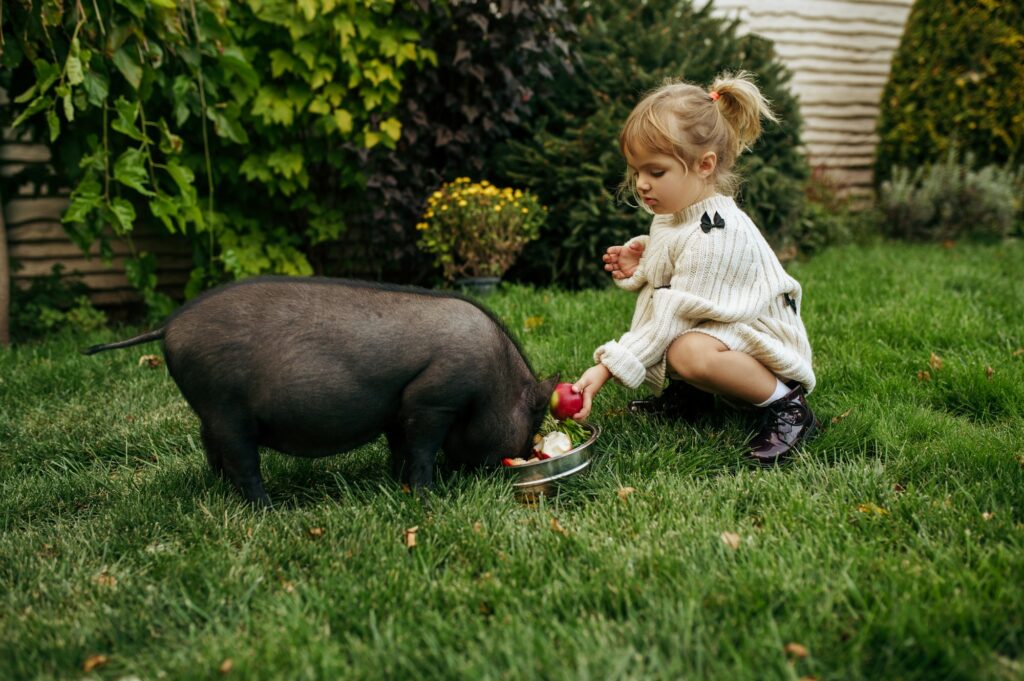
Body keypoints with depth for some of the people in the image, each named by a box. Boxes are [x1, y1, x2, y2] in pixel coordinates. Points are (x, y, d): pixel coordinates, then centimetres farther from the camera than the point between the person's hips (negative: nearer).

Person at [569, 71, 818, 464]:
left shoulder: (715, 235, -26)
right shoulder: (673, 215, 2)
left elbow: (673, 317, -28)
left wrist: (604, 369, -29)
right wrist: (638, 266, -2)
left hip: (759, 341, -10)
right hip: (713, 328, 10)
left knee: (689, 352, -37)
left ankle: (785, 402, -16)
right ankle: (689, 395, 12)